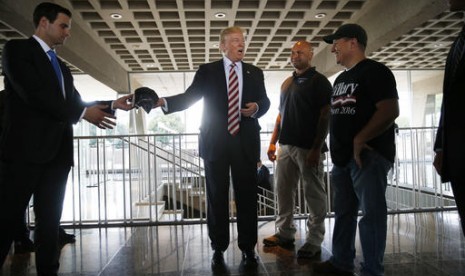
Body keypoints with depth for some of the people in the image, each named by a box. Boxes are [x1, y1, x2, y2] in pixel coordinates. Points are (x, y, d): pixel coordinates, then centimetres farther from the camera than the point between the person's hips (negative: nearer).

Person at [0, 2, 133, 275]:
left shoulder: (62, 67, 22)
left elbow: (76, 103, 18)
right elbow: (34, 94, -15)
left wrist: (113, 104, 7)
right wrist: (83, 113, -13)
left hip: (57, 152, 7)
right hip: (26, 149, -7)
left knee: (50, 219, 10)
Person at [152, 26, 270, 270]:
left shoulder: (255, 73, 11)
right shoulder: (207, 71, 5)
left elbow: (265, 101, 10)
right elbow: (189, 97, -4)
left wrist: (256, 107, -13)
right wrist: (163, 101, -20)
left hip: (245, 142, 2)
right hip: (215, 142, -1)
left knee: (247, 195, 6)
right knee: (217, 196, 6)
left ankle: (248, 248, 20)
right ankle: (218, 249, 19)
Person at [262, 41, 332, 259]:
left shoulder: (319, 81, -2)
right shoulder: (287, 83, 18)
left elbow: (325, 116, -9)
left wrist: (317, 148, -16)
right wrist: (273, 142, 13)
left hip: (308, 148, -6)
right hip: (286, 145, 7)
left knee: (314, 195, 2)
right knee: (283, 191, 10)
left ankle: (314, 241, 12)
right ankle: (285, 233, 24)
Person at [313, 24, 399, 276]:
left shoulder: (375, 71, -6)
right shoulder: (341, 79, 19)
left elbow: (390, 110, -18)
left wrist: (360, 140, -20)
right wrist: (334, 146, 14)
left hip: (368, 154, -9)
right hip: (342, 156, 9)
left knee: (371, 212, -2)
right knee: (343, 211, 14)